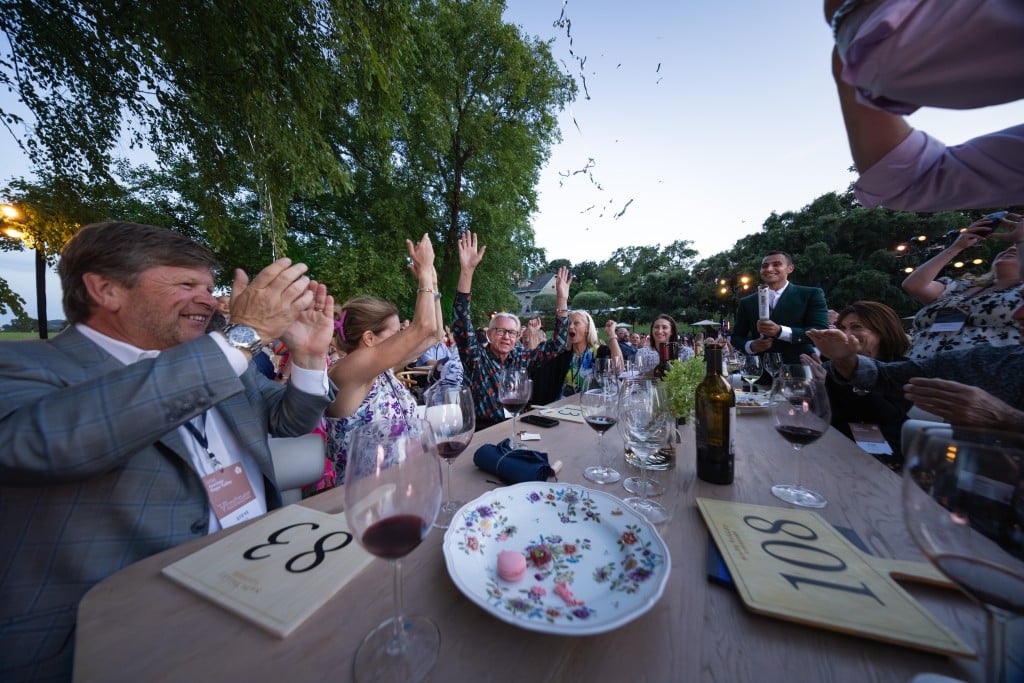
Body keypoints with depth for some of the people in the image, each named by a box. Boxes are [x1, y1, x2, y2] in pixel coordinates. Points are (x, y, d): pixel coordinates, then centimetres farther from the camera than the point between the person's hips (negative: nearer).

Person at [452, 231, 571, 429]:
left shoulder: (522, 357, 6)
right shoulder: (476, 356, -6)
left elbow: (555, 344, 3)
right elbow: (461, 325, -20)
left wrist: (561, 300, -5)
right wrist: (467, 271, -30)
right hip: (483, 431, -4)